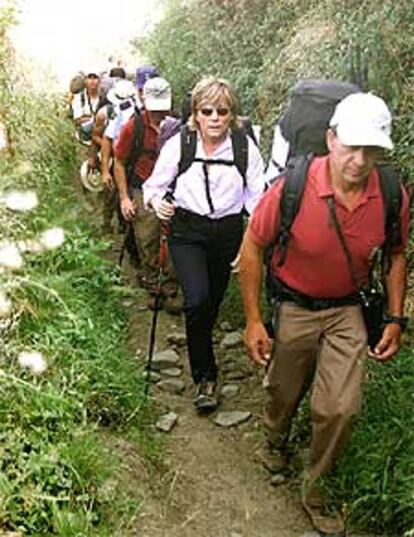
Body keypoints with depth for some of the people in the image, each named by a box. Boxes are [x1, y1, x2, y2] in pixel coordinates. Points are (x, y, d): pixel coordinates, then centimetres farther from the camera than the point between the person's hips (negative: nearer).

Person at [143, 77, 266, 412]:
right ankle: (205, 375, -2)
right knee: (198, 299, -20)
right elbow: (155, 185, 2)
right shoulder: (178, 144, -9)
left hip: (228, 233, 2)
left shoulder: (245, 147, -8)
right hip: (187, 231, -2)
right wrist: (157, 201, -21)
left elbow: (256, 197, -2)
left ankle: (199, 346, 46)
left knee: (213, 301, 14)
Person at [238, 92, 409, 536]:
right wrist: (253, 320, -12)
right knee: (283, 394, 18)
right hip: (293, 307, -1)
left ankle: (315, 490, 25)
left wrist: (396, 319, -1)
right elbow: (252, 247, -13)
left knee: (340, 408, -1)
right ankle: (275, 442, 54)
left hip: (346, 311, 2)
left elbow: (396, 256, 3)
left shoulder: (392, 196, -16)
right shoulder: (293, 187, -26)